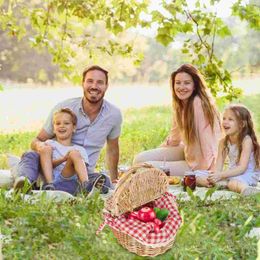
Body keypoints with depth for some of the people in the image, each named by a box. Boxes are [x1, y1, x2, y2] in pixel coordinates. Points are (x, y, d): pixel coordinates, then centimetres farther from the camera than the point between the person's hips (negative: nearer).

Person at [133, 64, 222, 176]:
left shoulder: (199, 103, -24)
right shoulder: (179, 104, 4)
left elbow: (207, 141, -24)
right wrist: (156, 154, 18)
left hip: (198, 164, -8)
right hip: (187, 152, 8)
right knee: (140, 159, 3)